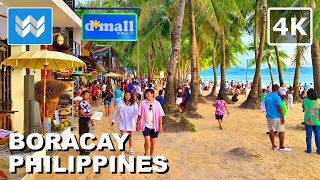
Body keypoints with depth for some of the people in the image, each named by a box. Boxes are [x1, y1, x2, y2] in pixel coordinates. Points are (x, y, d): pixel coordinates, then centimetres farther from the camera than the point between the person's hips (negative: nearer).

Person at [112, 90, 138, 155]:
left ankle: (130, 149, 34)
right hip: (122, 122, -1)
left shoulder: (134, 104, -6)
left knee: (130, 135, 16)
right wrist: (113, 121, 9)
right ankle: (122, 151, 8)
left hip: (130, 122, 1)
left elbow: (136, 113, -7)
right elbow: (116, 112, 3)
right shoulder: (121, 103, -5)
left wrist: (137, 122, -15)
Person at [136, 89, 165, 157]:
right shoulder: (143, 103, -4)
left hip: (154, 126, 1)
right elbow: (139, 115, 2)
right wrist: (138, 124, 3)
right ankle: (146, 153, 16)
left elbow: (160, 116, 1)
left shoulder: (157, 103, -3)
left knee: (153, 141, 11)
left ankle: (152, 155, 30)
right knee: (147, 140, -11)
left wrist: (160, 126, -1)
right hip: (145, 125, -1)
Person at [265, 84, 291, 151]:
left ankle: (273, 146, 17)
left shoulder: (267, 96, 7)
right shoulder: (277, 97, -16)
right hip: (276, 117, -7)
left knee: (271, 130, 10)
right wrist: (283, 118, -14)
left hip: (269, 116, 7)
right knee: (281, 131, 4)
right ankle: (281, 147, 11)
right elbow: (279, 108, -18)